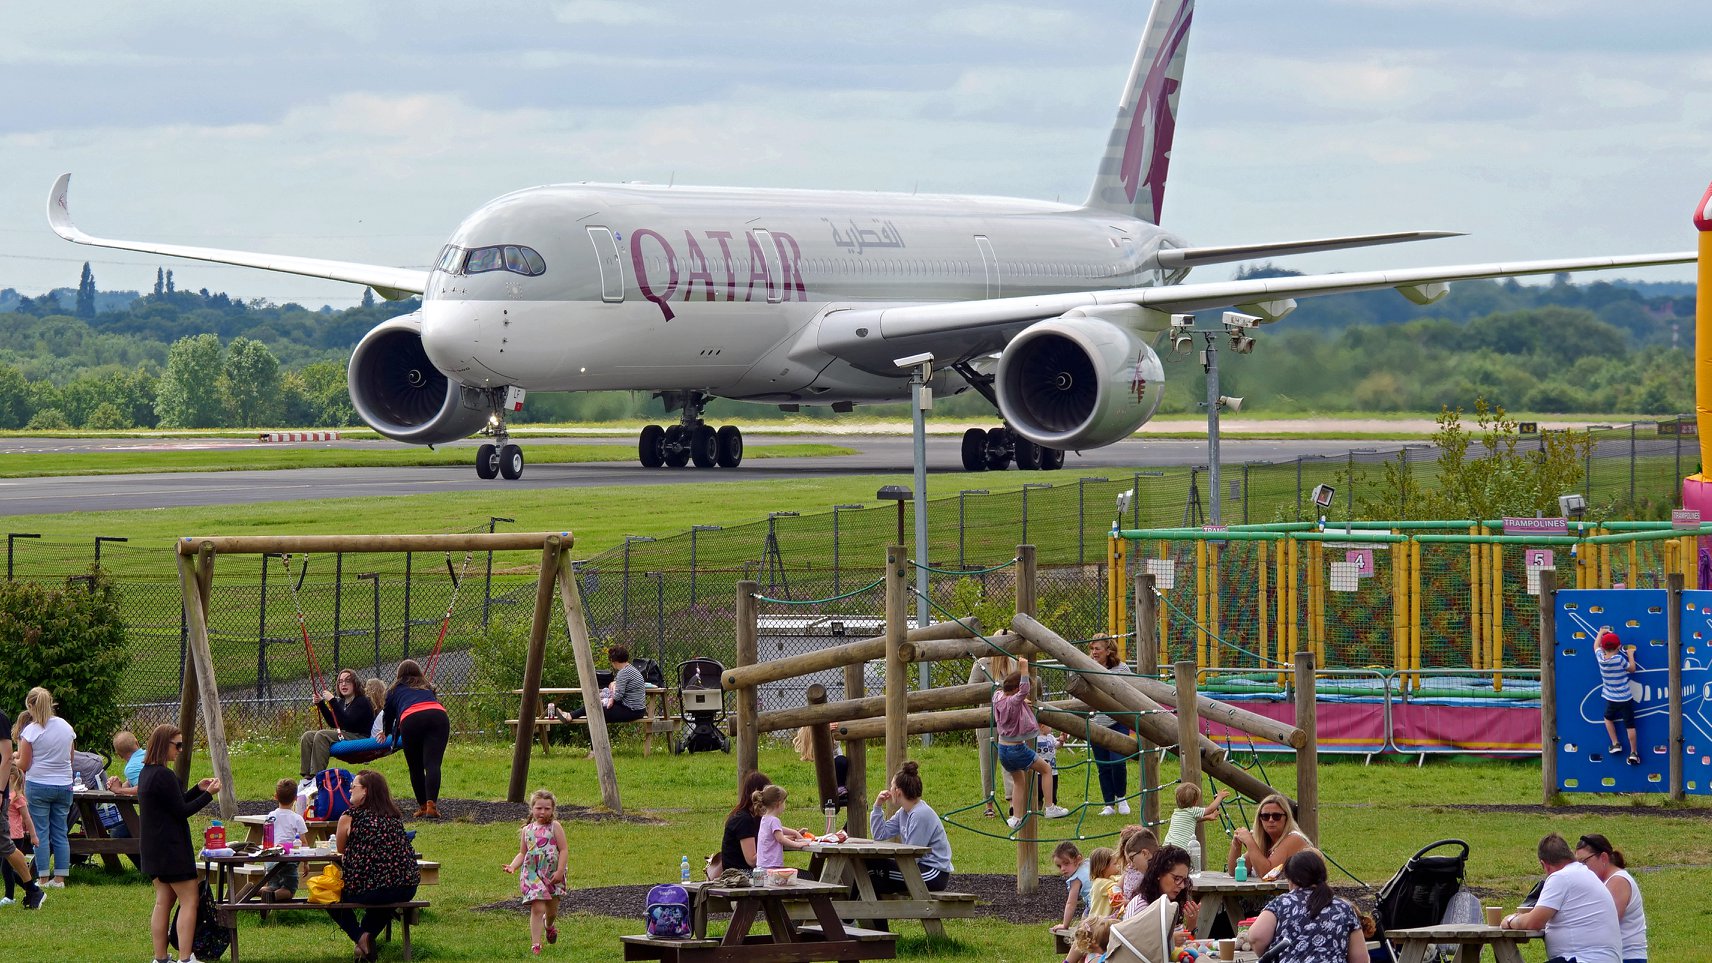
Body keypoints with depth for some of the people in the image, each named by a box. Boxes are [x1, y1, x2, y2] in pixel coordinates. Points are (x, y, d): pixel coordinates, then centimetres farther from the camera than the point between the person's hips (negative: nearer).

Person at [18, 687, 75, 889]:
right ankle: (59, 878, 8)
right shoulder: (66, 727, 4)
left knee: (41, 832, 2)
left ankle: (43, 878, 1)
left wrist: (13, 759, 13)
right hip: (64, 785, 4)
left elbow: (23, 765, -7)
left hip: (38, 784, -4)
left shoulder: (31, 731, -11)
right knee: (60, 832, 9)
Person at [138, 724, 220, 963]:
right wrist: (208, 794, -9)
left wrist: (198, 790, 14)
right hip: (171, 849, -10)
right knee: (189, 901, -4)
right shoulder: (164, 776, -19)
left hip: (153, 850, 10)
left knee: (163, 901, 11)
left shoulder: (146, 773, 12)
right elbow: (182, 811, -16)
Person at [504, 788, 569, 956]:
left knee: (552, 910, 13)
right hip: (532, 874, 0)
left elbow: (564, 849, -6)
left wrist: (560, 871, -15)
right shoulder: (527, 830, 6)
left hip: (552, 874, 0)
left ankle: (548, 926, 50)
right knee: (537, 908, -12)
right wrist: (512, 866, -9)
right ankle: (535, 944, -9)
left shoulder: (555, 827, -3)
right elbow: (522, 853, 10)